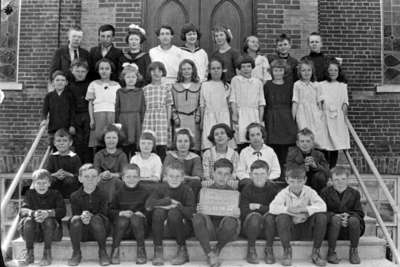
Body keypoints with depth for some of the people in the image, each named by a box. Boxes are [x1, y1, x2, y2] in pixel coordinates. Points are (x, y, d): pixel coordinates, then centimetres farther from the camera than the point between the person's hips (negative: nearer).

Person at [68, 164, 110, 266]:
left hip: (98, 231, -1)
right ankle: (76, 253, -11)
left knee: (97, 219, -33)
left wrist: (90, 216, -30)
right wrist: (82, 217, -29)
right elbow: (75, 214, -4)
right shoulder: (75, 196, 1)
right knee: (75, 220, -30)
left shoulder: (102, 195, -2)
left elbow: (103, 214, -9)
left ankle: (103, 252, -14)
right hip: (81, 233, 1)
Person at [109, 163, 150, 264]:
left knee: (135, 218, -32)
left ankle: (141, 249, -21)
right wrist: (121, 213, -15)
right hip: (123, 230, 1)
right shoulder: (119, 193, 6)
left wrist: (143, 214, -16)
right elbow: (110, 211, 4)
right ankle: (115, 249, -15)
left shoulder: (144, 192, 4)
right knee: (122, 221, -32)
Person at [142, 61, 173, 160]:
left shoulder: (166, 87, 8)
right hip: (148, 119, 1)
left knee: (162, 148, -3)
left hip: (162, 120, -1)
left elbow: (169, 107, 7)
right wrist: (141, 123, 2)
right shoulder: (145, 89, 10)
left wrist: (168, 124, 1)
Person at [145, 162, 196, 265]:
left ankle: (182, 250, -14)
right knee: (158, 211, -26)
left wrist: (175, 205, -25)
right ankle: (158, 250, -16)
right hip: (163, 228, 2)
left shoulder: (187, 191, -9)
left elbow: (190, 213, -21)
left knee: (174, 212, -31)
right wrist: (169, 201, -22)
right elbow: (148, 205, -19)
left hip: (182, 228, -2)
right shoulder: (161, 189, -3)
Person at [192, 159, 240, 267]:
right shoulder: (205, 187, 8)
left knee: (231, 221, -35)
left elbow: (239, 212, 6)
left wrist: (237, 213, -19)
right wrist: (198, 210, -18)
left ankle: (217, 250, -7)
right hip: (207, 229, 0)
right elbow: (198, 208, 8)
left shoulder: (233, 189, 8)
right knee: (198, 217, -32)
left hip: (224, 229, 0)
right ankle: (210, 254, -19)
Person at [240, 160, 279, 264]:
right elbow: (243, 212, -12)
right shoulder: (246, 190, -3)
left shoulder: (272, 188, 0)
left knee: (269, 216, -31)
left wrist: (259, 207, -13)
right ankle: (251, 250, -13)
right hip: (249, 228, -1)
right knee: (254, 216, -33)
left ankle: (269, 249, -12)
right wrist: (266, 208, -16)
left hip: (267, 228, 1)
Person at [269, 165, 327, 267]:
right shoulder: (284, 193, -7)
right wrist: (290, 210, -29)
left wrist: (305, 209, -30)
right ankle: (287, 251, -10)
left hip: (307, 229, 1)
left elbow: (322, 206, -21)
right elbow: (273, 208, -25)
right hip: (290, 230, -1)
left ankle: (316, 252, -8)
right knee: (281, 217, -32)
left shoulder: (309, 192, -4)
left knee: (321, 217, -25)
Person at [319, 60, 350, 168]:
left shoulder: (343, 85, 13)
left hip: (338, 119, 2)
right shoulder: (321, 85, 6)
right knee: (325, 146, -7)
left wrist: (345, 105, -6)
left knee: (336, 145, 3)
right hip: (325, 118, -2)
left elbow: (345, 100, 13)